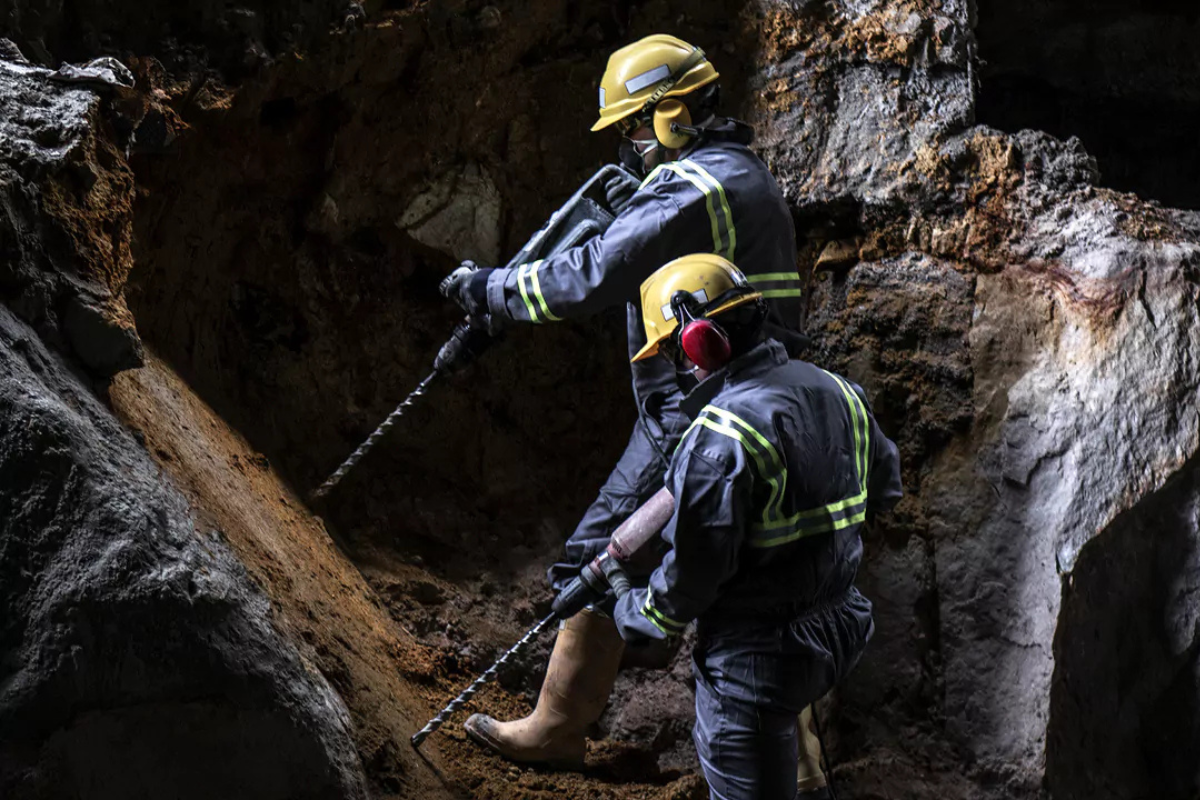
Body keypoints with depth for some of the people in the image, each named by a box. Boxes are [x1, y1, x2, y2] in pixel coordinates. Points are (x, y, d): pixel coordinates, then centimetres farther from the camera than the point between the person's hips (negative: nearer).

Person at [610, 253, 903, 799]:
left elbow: (697, 564, -22)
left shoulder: (722, 434, -25)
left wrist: (639, 616, -4)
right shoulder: (835, 390, 2)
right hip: (834, 631, 8)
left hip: (755, 656, -8)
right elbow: (884, 487, 15)